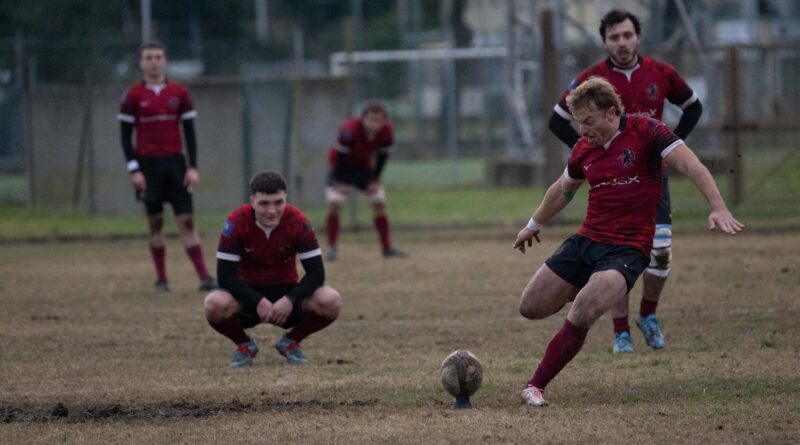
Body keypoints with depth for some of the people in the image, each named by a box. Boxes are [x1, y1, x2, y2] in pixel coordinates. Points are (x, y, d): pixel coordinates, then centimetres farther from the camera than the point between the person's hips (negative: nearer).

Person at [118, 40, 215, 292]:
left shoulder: (179, 93, 5)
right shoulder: (133, 96, 1)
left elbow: (190, 132, 7)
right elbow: (125, 136, 2)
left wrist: (193, 167, -1)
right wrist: (134, 170, -7)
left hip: (175, 163, 1)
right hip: (148, 165, -1)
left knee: (186, 220, -5)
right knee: (155, 222, 3)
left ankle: (204, 277, -9)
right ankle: (161, 279, 10)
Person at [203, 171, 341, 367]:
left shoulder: (298, 222, -16)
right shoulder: (236, 223, -20)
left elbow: (316, 273, -15)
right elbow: (225, 276, -20)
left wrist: (290, 300, -31)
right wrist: (258, 302, -32)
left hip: (286, 291, 1)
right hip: (247, 293, -1)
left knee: (331, 301, -27)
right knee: (215, 305, -35)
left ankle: (291, 341, 4)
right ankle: (244, 345, 0)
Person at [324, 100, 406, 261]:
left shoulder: (387, 131, -23)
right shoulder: (350, 130, -36)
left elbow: (382, 156, -7)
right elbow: (340, 155, -25)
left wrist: (375, 179, -6)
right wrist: (338, 181, -20)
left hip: (364, 167, 4)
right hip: (341, 167, -4)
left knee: (379, 203, 0)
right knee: (334, 203, -19)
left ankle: (387, 248, 10)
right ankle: (331, 248, -11)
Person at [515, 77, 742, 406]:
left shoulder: (645, 132, -10)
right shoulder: (584, 149, 7)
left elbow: (690, 165, -18)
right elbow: (563, 189, 26)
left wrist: (718, 208, -31)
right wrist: (534, 225, 39)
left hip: (627, 250, -6)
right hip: (585, 242, 6)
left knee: (579, 318, -27)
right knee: (530, 308, 6)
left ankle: (536, 386, -15)